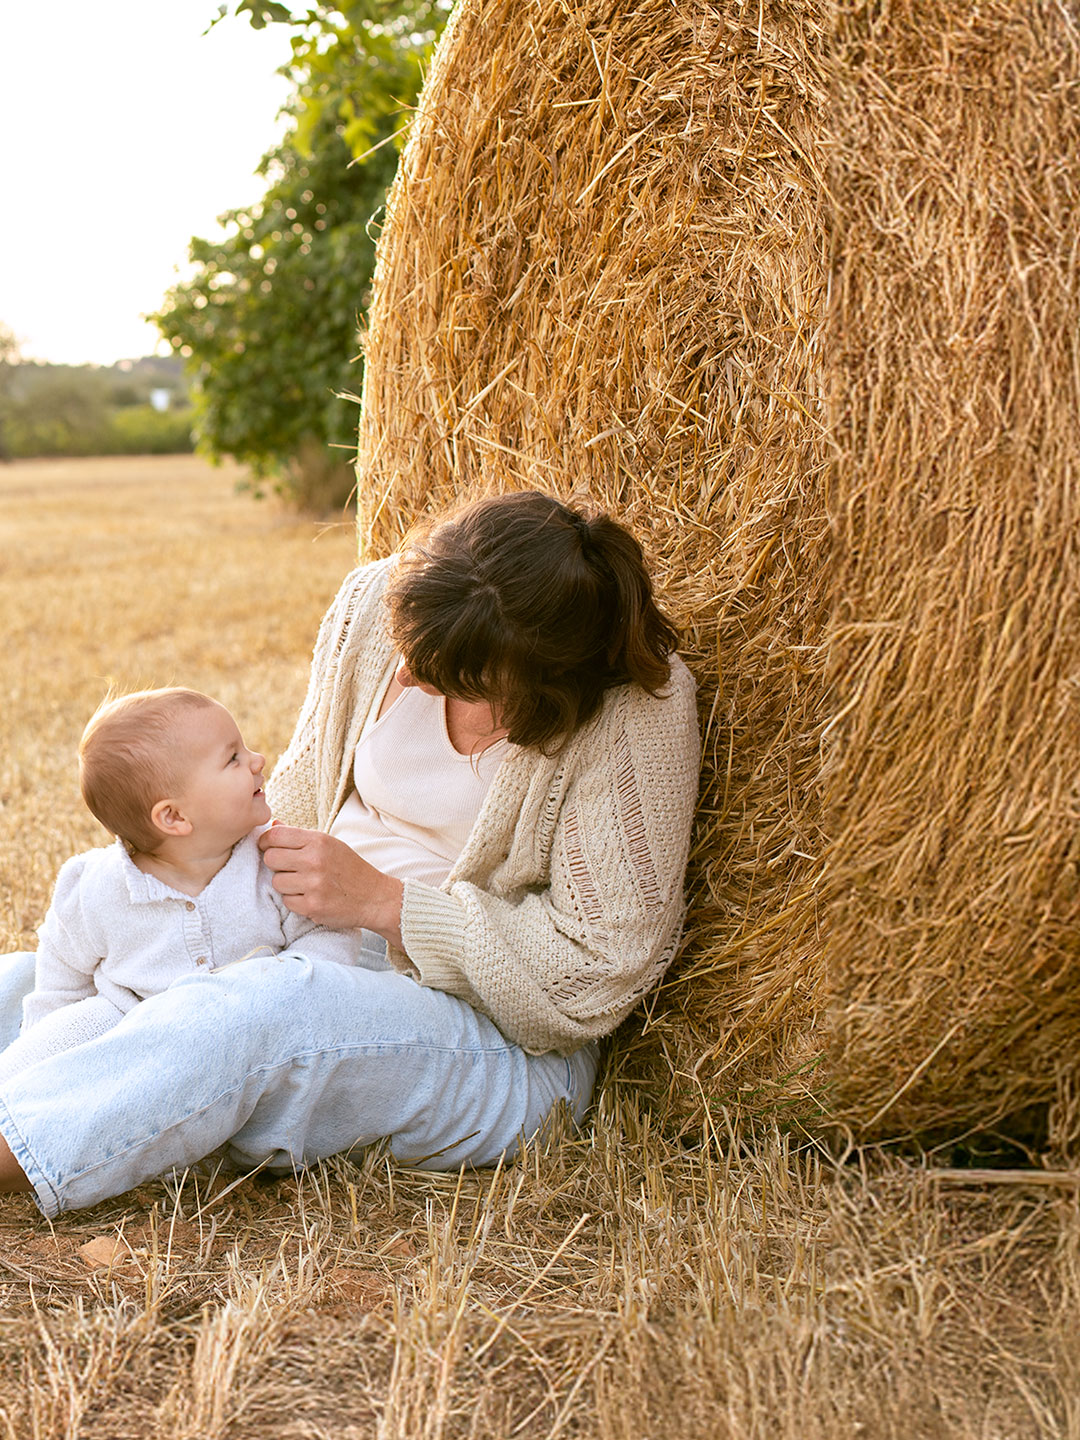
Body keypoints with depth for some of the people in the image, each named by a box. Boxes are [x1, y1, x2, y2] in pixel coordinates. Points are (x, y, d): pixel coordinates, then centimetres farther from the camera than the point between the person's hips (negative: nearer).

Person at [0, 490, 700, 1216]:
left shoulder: (637, 708, -20)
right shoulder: (375, 602, -5)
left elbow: (598, 971, -19)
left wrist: (381, 901, -20)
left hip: (508, 1049, -6)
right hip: (332, 955, 7)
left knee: (267, 1013, -37)